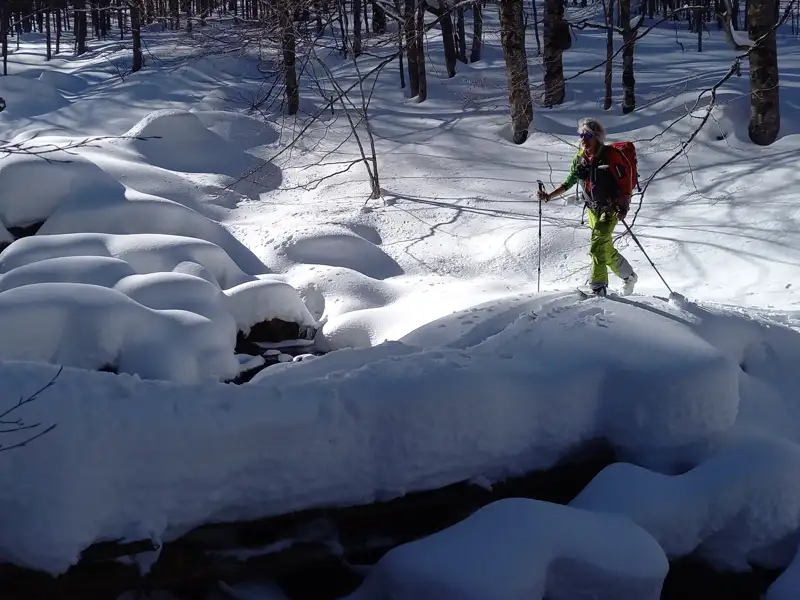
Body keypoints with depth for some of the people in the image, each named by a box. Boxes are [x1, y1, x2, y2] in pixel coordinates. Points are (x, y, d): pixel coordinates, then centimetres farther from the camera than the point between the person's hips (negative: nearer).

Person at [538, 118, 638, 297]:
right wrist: (549, 196, 2)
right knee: (607, 249, 14)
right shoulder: (580, 158, 3)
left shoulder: (610, 155, -15)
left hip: (611, 207, -6)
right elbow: (568, 183, 13)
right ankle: (629, 277, 35)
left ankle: (598, 288, -19)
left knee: (597, 246, -19)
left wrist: (622, 207, -27)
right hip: (593, 208, 6)